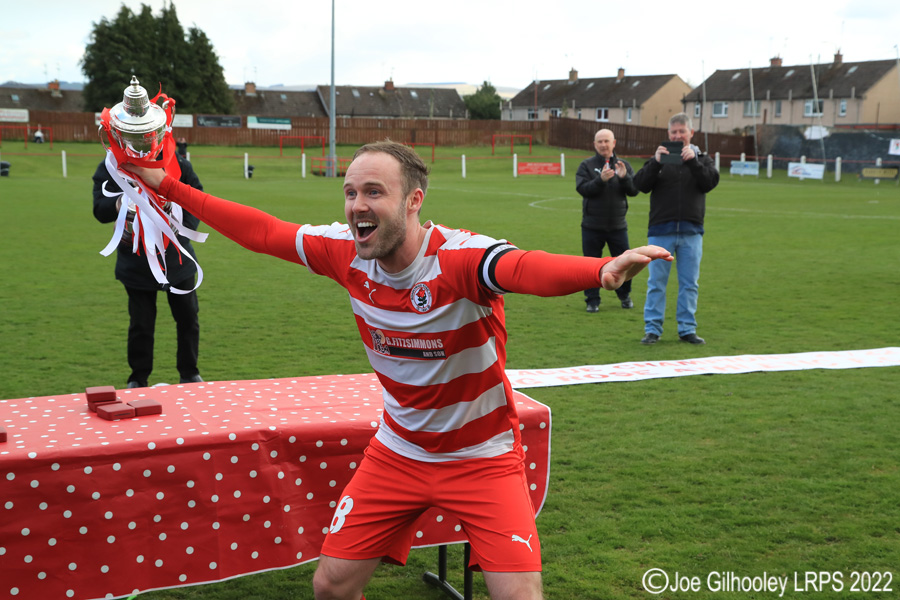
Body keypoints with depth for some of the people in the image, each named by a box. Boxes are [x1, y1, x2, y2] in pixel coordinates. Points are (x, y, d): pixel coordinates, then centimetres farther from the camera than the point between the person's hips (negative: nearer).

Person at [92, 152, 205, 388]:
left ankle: (189, 374, 29)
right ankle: (138, 380, 23)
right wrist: (117, 204, -36)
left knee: (188, 318, 11)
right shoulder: (109, 167, -10)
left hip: (177, 260, 1)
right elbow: (99, 210, -14)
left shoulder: (177, 163, -9)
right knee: (141, 324, 5)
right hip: (137, 265, -1)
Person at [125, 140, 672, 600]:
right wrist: (166, 185, 4)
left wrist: (602, 269, -70)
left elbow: (529, 268, -49)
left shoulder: (460, 258, -28)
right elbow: (260, 231, 1)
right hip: (397, 454, 5)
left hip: (483, 459, -4)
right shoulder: (347, 252, -11)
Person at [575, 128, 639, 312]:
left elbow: (634, 190, -2)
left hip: (617, 226, 2)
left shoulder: (624, 165, 8)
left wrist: (624, 177, -21)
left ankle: (625, 295, 27)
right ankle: (592, 300, 13)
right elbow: (582, 189, -13)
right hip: (592, 226, -2)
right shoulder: (587, 165, 1)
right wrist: (601, 180, -27)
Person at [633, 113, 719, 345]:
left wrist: (692, 161, -20)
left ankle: (687, 329, 15)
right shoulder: (658, 158, 7)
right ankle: (652, 329, 9)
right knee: (656, 283, 2)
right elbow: (641, 185, -7)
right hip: (660, 232, -1)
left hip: (691, 232, 1)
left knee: (689, 284, 6)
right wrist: (656, 162, -20)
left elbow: (710, 182, -9)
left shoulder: (702, 160, 10)